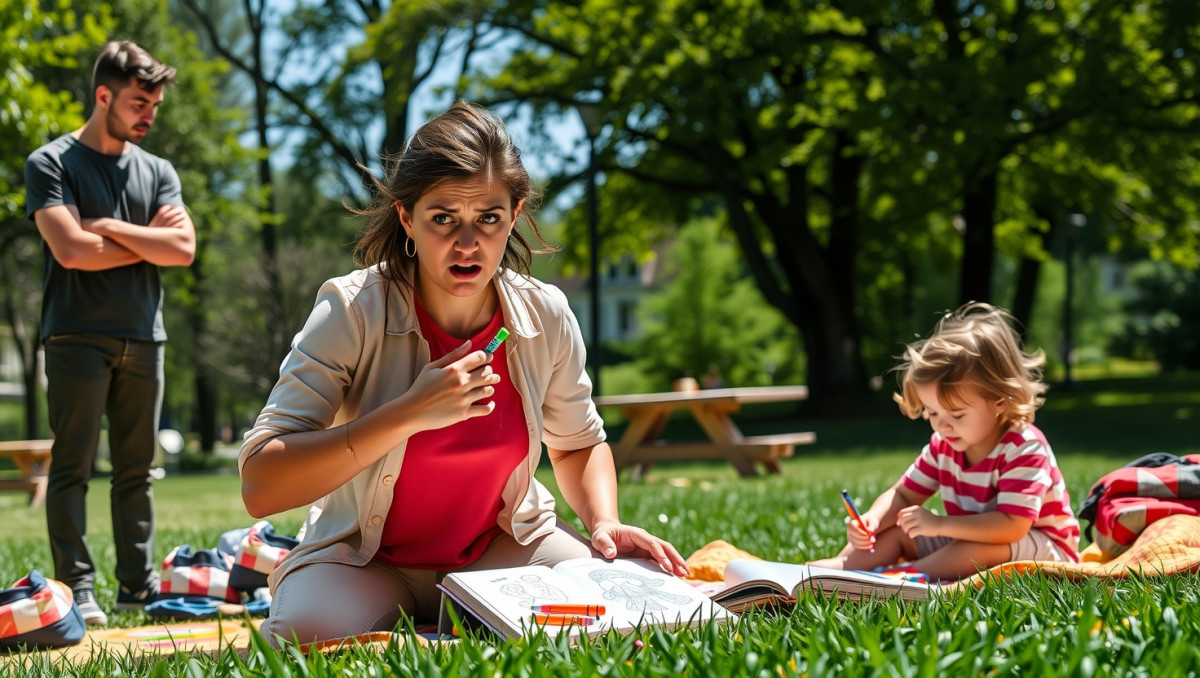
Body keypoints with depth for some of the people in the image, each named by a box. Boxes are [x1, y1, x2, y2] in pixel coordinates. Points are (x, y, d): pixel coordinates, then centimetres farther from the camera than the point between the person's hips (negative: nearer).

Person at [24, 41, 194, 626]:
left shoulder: (157, 172, 15)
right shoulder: (51, 163, 1)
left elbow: (183, 249, 1)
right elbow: (72, 249, -13)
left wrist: (108, 227, -6)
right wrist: (148, 240, -2)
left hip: (143, 337, 5)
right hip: (77, 336, -5)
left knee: (136, 468, 6)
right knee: (73, 466, -6)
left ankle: (138, 585, 10)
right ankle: (77, 589, -7)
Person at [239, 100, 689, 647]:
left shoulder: (546, 318, -9)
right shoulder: (353, 310, -21)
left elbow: (580, 443, 12)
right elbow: (260, 487, -29)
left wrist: (605, 525, -9)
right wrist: (409, 413, -35)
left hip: (499, 543, 4)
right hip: (364, 559, -3)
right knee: (308, 634, -36)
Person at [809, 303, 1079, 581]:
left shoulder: (1023, 448, -24)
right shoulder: (943, 445, 0)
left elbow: (1012, 526, -33)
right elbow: (902, 495, 4)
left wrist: (940, 524, -34)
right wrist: (872, 521, -18)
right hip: (967, 541, 8)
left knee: (981, 549, -37)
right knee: (896, 530, -3)